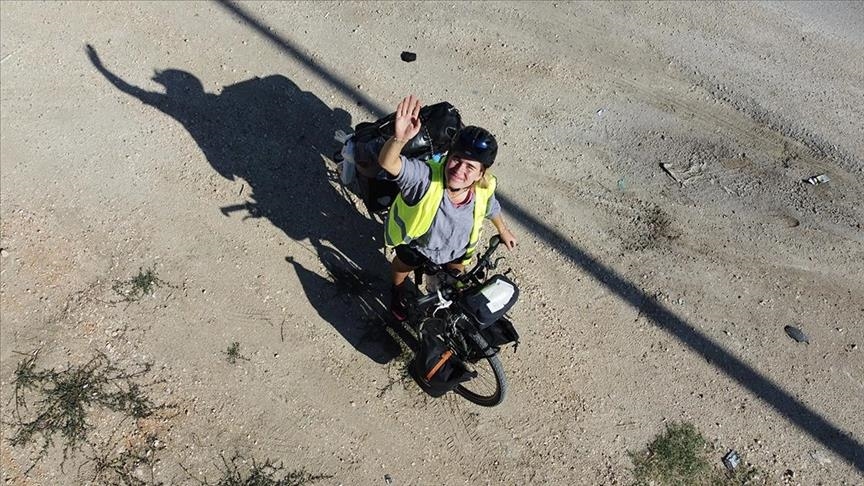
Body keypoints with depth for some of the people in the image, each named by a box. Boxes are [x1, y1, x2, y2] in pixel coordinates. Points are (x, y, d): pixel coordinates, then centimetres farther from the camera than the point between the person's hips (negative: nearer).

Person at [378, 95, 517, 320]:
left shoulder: (483, 190, -32)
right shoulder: (425, 177, -45)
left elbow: (491, 208, -6)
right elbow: (387, 163, -63)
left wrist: (502, 230, 13)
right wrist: (399, 139, -85)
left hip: (456, 248, 3)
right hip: (416, 242, -2)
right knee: (403, 267, 31)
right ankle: (397, 291, 68)